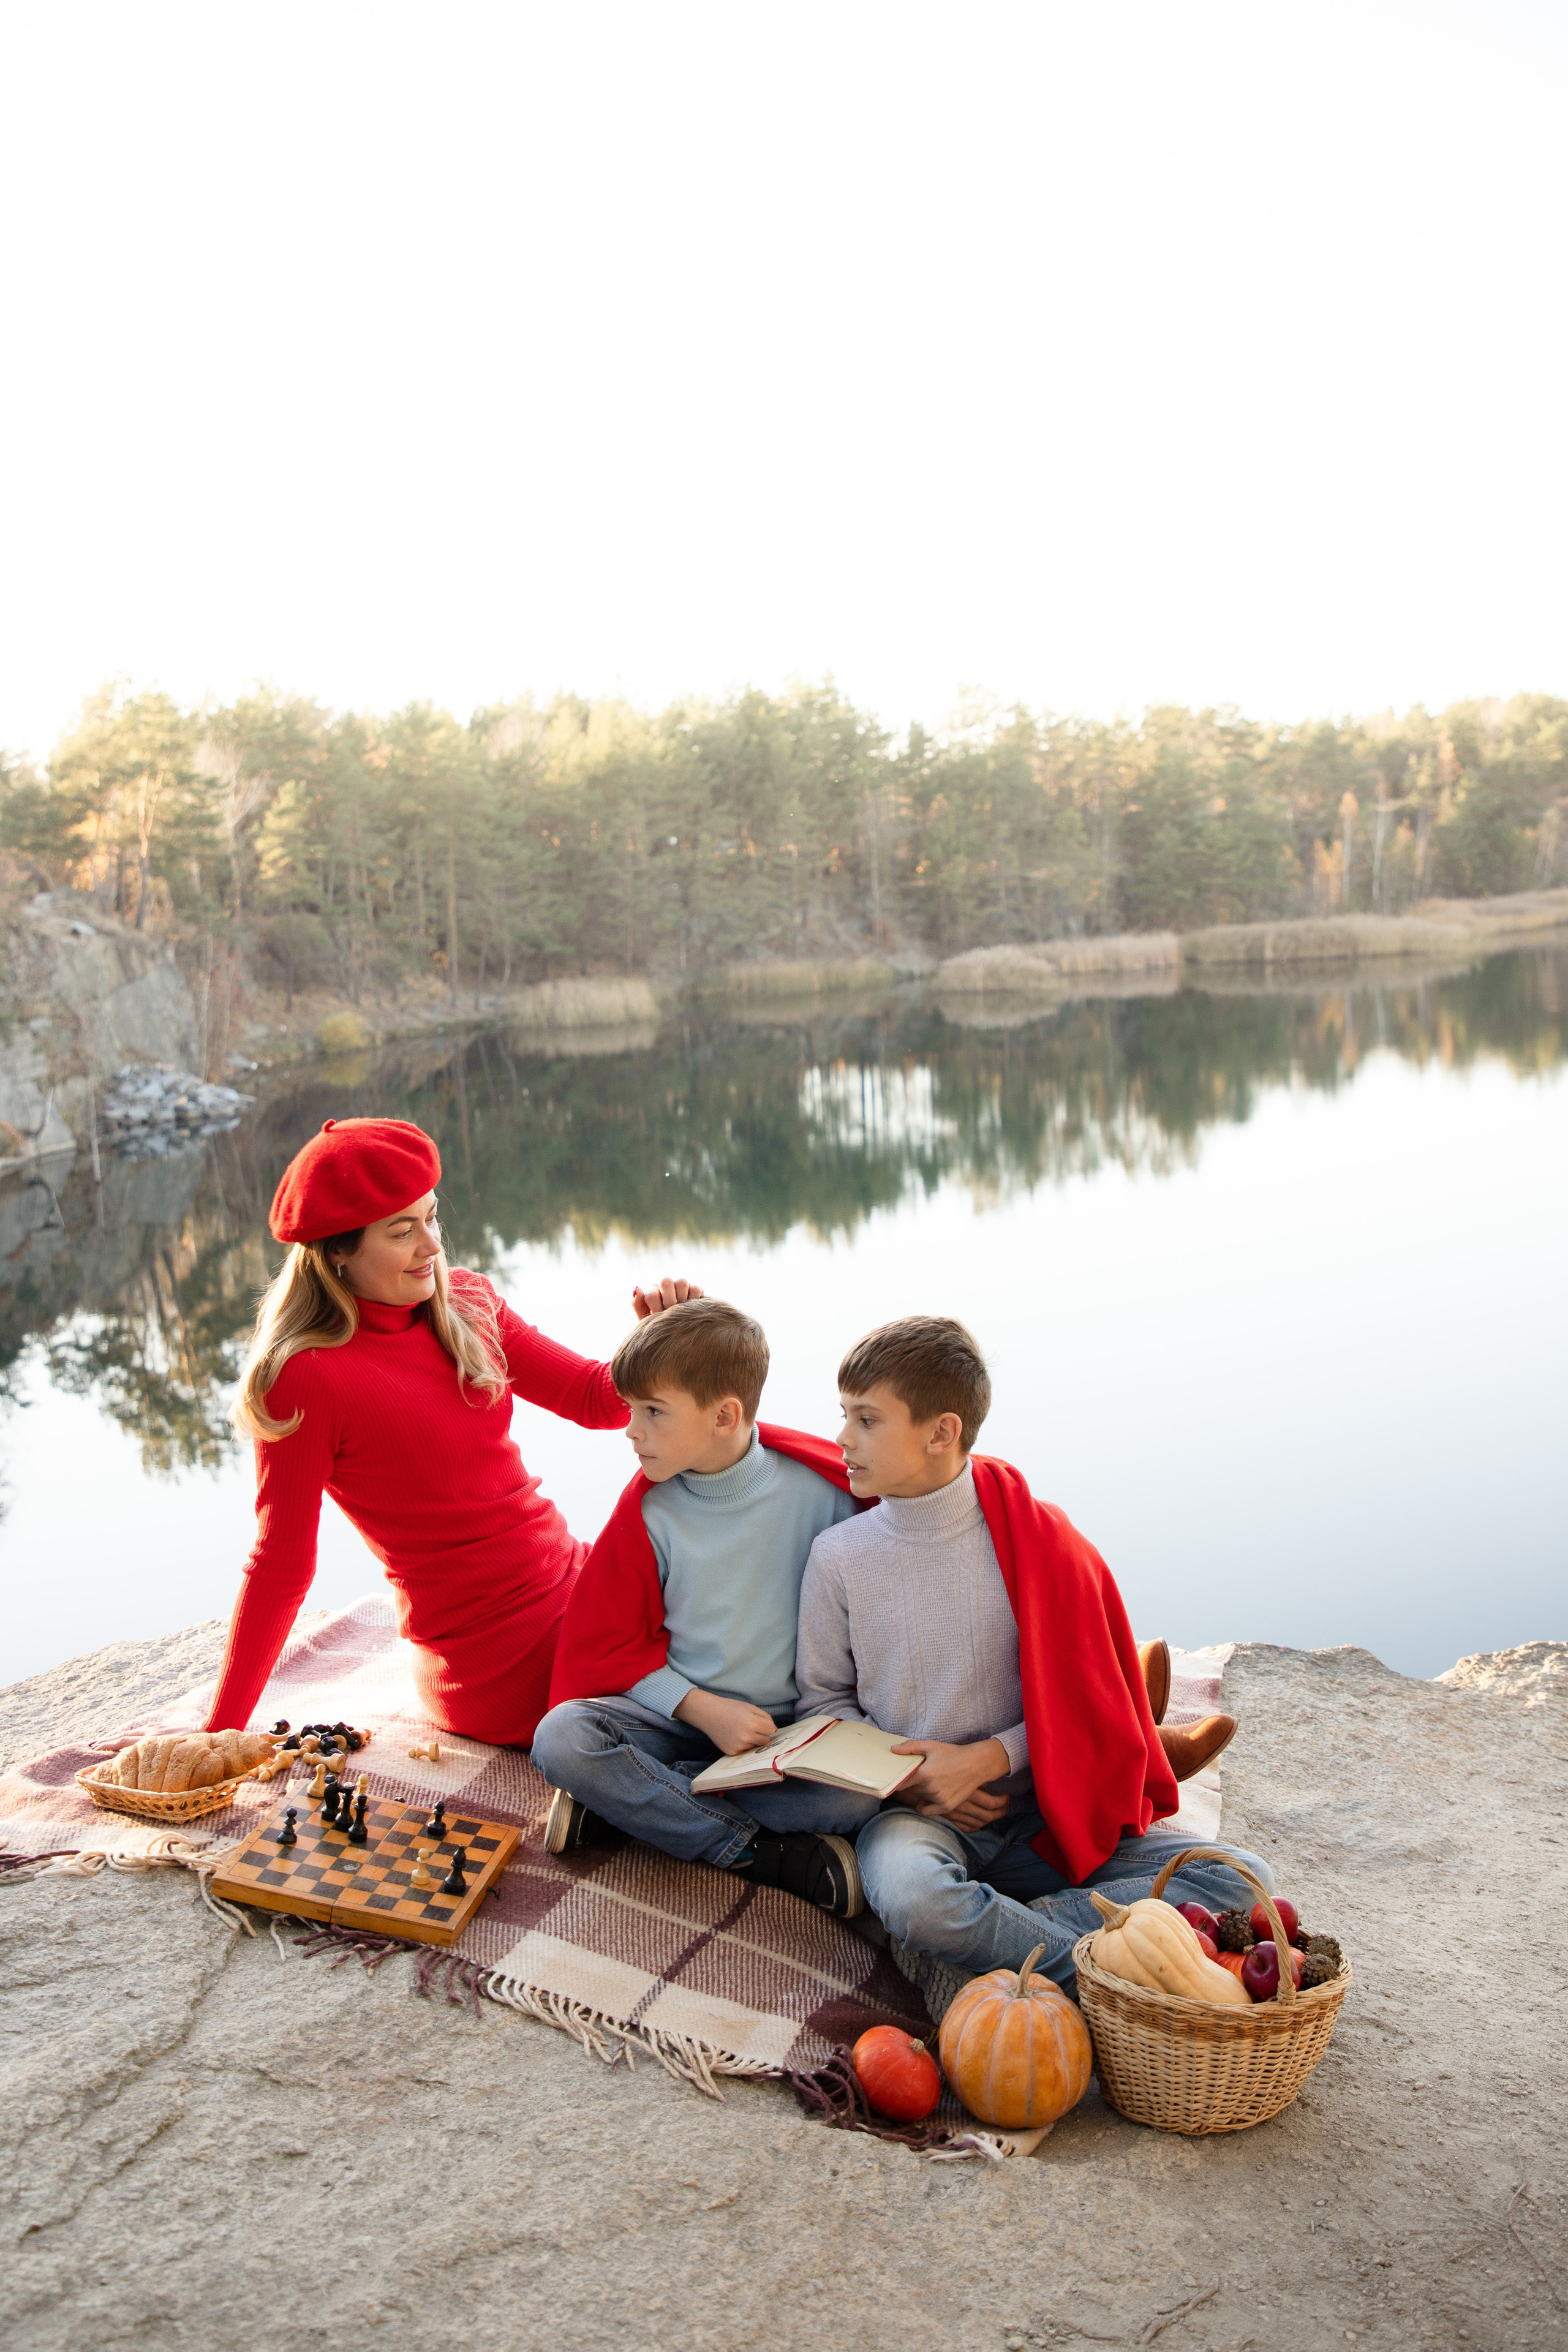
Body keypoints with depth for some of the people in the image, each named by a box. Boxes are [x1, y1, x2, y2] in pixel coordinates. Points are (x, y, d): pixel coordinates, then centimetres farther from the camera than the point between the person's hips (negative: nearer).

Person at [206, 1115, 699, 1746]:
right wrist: (218, 1735, -9)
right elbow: (281, 1566, -11)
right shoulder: (306, 1376, -16)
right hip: (501, 1663, -7)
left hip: (573, 1580, 7)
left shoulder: (466, 1301, 4)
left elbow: (599, 1400, 7)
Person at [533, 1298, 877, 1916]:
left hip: (792, 1728, -1)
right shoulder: (649, 1510, -4)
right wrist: (705, 1709, -15)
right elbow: (612, 1644, -1)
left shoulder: (825, 1488, -10)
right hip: (678, 1717, 1)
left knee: (860, 1796, -31)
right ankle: (761, 1851, -21)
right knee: (560, 1737, -27)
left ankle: (628, 1798, -17)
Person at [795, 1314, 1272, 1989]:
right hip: (912, 1811, -1)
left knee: (1240, 1878, -17)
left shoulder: (1033, 1536, -4)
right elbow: (823, 1698, 9)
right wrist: (901, 1779, -7)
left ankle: (992, 1933, -20)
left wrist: (987, 1757, -13)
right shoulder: (839, 1556, -1)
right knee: (909, 1894, -39)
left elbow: (1084, 1698, 1)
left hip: (1032, 1812, 2)